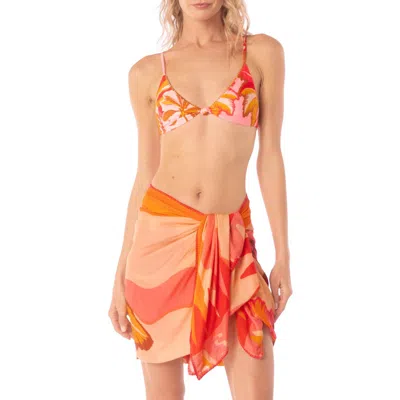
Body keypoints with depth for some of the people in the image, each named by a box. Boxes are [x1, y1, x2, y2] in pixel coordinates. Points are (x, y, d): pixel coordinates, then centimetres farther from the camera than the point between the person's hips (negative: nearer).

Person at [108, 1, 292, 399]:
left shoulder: (263, 53, 4)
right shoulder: (147, 72, 6)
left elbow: (270, 157, 4)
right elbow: (145, 173, 7)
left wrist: (283, 254, 1)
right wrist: (121, 273, 6)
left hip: (231, 240, 0)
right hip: (161, 234, 1)